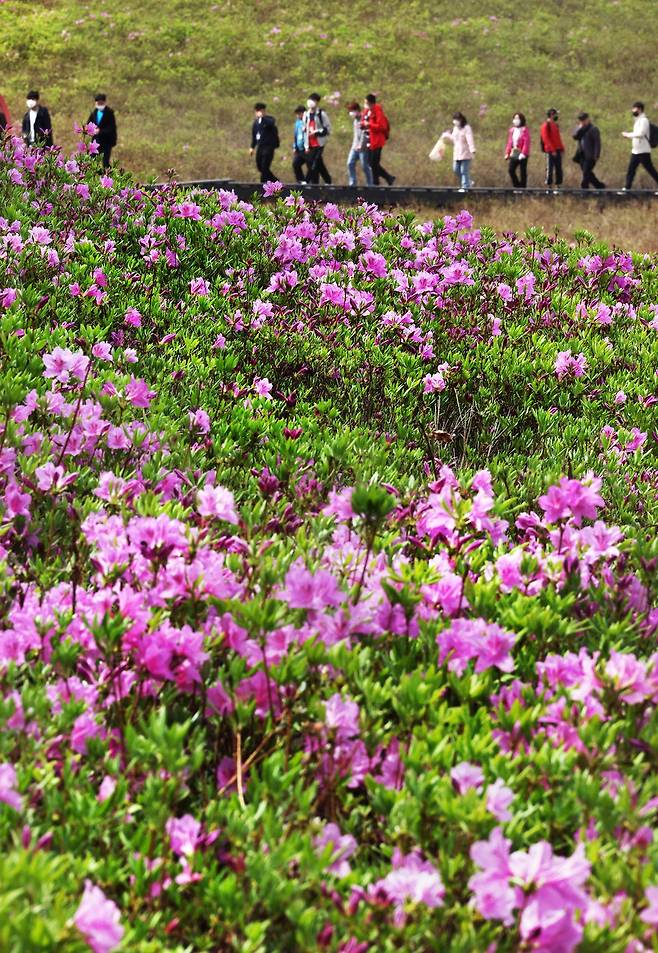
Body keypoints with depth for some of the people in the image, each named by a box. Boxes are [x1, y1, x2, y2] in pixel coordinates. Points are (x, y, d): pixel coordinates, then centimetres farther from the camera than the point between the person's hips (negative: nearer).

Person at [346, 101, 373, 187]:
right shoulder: (355, 120, 18)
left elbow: (364, 134, -17)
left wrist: (361, 145, -20)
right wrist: (354, 144, 13)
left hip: (363, 148, -8)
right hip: (355, 147, 8)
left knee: (365, 166, -4)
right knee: (350, 163, 0)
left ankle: (369, 185, 5)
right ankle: (352, 183, 3)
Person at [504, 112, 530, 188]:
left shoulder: (525, 130, -6)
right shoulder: (512, 130, 15)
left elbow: (526, 142, -13)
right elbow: (509, 142, 17)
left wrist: (523, 153, -20)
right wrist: (507, 153, 11)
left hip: (522, 154, -6)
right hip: (514, 153, 6)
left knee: (522, 171, 0)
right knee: (511, 170, -2)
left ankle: (522, 187, 7)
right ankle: (517, 186, 9)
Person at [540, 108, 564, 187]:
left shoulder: (555, 125, 17)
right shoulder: (546, 125, -8)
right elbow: (545, 139, -14)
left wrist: (561, 148, 10)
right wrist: (552, 150, -19)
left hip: (558, 150, 8)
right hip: (550, 151, -8)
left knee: (559, 168, 7)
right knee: (550, 168, -5)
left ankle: (558, 184, 11)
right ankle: (549, 185, -2)